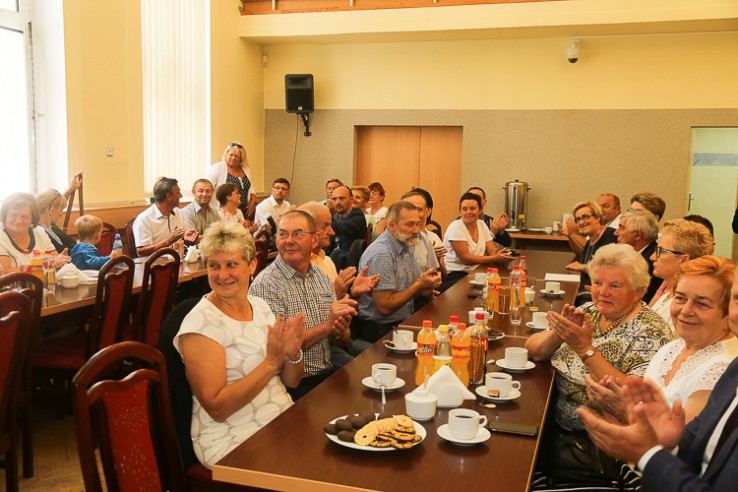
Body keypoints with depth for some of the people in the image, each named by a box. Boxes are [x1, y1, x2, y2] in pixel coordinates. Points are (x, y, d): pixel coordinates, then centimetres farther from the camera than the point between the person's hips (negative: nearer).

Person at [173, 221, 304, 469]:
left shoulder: (260, 306, 7)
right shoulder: (200, 323, -12)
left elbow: (291, 381, 10)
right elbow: (217, 408, -17)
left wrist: (293, 353, -11)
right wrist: (271, 362, -23)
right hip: (233, 441, -6)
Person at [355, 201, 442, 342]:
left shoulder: (406, 247, 9)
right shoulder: (381, 254, -19)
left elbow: (421, 292, 14)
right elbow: (384, 307, -21)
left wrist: (428, 282, -10)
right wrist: (419, 284, -17)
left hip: (404, 322, 8)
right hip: (380, 330, -8)